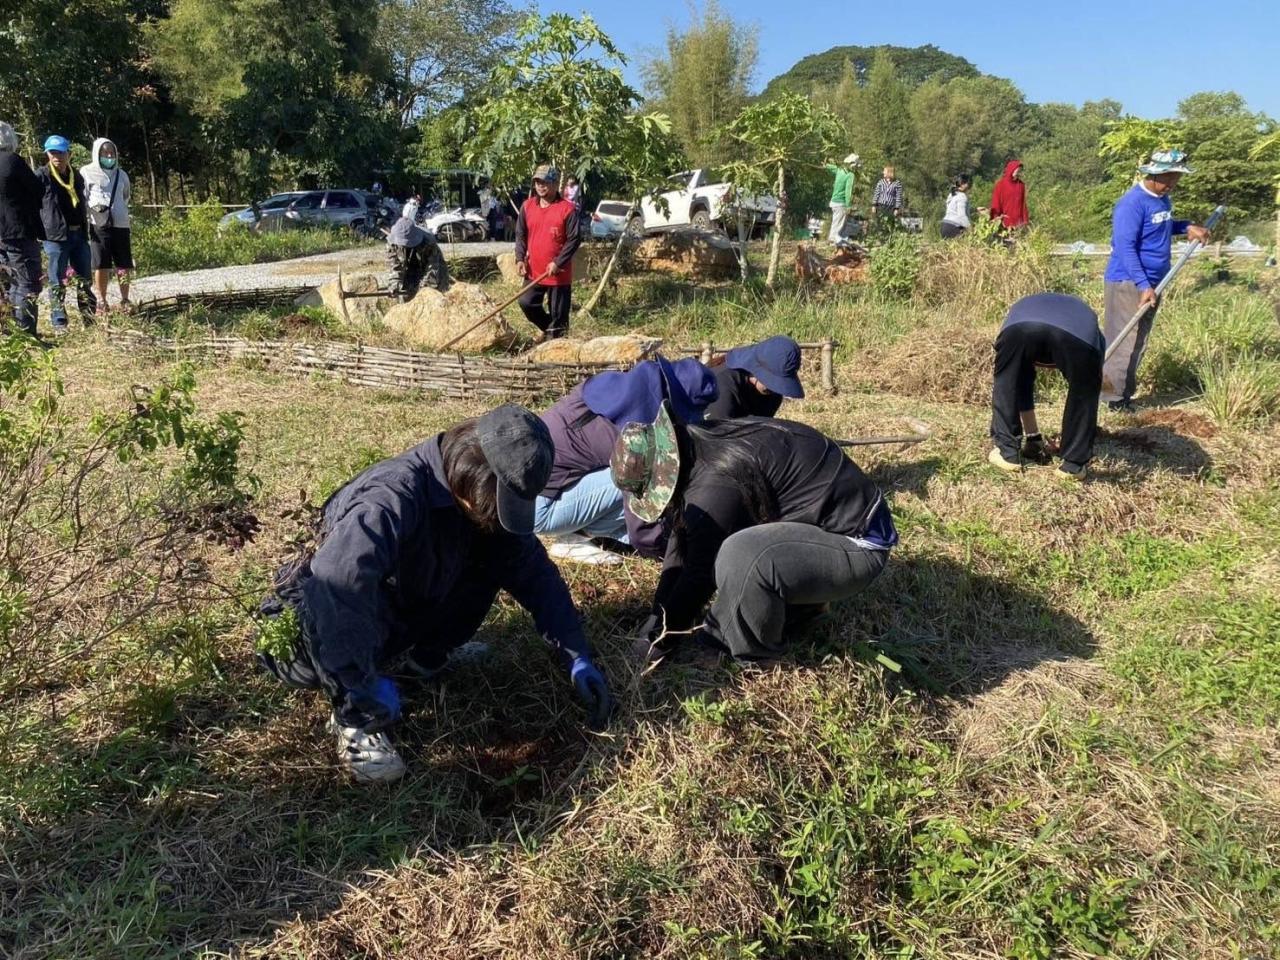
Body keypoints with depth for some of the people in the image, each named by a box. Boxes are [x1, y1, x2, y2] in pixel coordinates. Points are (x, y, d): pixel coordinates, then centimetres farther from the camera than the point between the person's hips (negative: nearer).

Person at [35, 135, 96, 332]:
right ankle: (59, 323, 4)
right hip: (55, 236, -5)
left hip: (79, 234, 5)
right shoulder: (42, 176, -5)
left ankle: (90, 319, 19)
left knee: (84, 279, 11)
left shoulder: (76, 176, 12)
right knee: (57, 282, 0)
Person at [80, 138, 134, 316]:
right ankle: (101, 301, 8)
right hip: (99, 224, -3)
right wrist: (94, 207, -13)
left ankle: (124, 300, 13)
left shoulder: (121, 174, 15)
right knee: (101, 266, -1)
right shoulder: (87, 172, 3)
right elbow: (81, 198, 1)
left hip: (120, 224, 3)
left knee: (123, 266, 4)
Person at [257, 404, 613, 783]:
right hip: (324, 626, -6)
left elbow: (534, 572, -9)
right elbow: (335, 585, -50)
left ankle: (427, 656, 9)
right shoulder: (394, 496, -37)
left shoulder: (485, 500, -14)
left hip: (404, 607, 6)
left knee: (495, 556, -9)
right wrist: (367, 684, -43)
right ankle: (355, 718, -17)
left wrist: (577, 657, -15)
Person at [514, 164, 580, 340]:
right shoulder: (527, 206, 6)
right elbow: (521, 235, 11)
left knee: (558, 312, 2)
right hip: (534, 271, 5)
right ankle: (548, 329, 29)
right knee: (526, 303, 6)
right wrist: (520, 259, -2)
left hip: (559, 273, -5)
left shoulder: (567, 209, -10)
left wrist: (558, 262, -18)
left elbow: (574, 239, -12)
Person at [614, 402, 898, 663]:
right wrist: (659, 612, 6)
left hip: (857, 542, -10)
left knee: (740, 558, -33)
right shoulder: (701, 449, 1)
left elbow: (700, 572, -18)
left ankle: (751, 648, -4)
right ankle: (795, 602, 14)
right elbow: (682, 538, 8)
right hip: (820, 522, 10)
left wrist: (664, 631, -5)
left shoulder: (715, 482, -27)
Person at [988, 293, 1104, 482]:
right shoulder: (1085, 314, 46)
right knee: (1084, 393, 24)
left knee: (1006, 385, 28)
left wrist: (1033, 438, 57)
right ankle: (1074, 463, 26)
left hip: (1019, 328, 1)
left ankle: (1008, 452, 29)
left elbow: (1020, 383, 50)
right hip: (1079, 335, -1)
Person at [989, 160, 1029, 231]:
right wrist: (997, 218, -9)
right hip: (1005, 221, -3)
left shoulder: (1021, 185, 8)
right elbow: (996, 203, -3)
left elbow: (1023, 203, 11)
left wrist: (1025, 220, 7)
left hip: (1018, 221, 4)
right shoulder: (1000, 184, -4)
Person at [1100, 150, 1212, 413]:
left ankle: (1125, 393, 22)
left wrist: (1187, 227, 8)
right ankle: (1115, 398, 2)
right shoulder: (1132, 203, -18)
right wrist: (1143, 285, -28)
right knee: (1123, 343, -6)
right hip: (1127, 284, -9)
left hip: (1151, 283, 9)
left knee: (1138, 344, 13)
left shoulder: (1162, 198, 10)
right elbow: (1125, 248, -24)